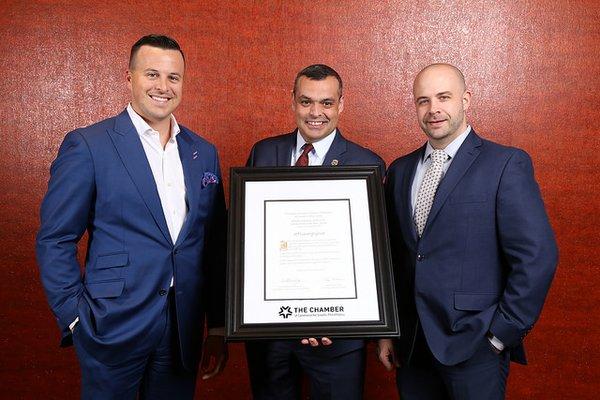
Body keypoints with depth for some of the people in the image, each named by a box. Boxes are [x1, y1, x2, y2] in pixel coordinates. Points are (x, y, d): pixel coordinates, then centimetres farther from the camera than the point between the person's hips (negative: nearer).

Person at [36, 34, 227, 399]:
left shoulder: (204, 153, 6)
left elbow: (215, 245, 7)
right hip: (113, 327, -3)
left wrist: (218, 326, 6)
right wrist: (75, 319, -9)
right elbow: (54, 241, -4)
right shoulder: (88, 146, -7)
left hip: (184, 329, 4)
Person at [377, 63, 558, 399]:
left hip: (475, 346, -4)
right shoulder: (400, 170, 7)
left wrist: (502, 333, -10)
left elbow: (537, 257, -12)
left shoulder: (506, 164, -8)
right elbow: (392, 255, 8)